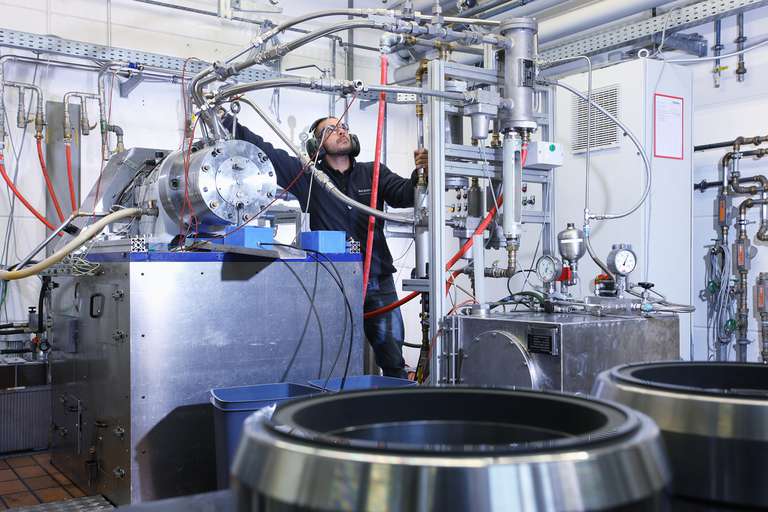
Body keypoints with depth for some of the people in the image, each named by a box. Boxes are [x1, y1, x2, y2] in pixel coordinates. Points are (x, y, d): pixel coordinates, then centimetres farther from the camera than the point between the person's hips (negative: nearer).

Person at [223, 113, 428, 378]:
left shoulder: (373, 173, 9)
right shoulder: (309, 176, 5)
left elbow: (403, 194, -6)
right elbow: (263, 150, 2)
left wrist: (419, 174, -27)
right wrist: (226, 119, -4)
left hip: (378, 283, 1)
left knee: (393, 362, 5)